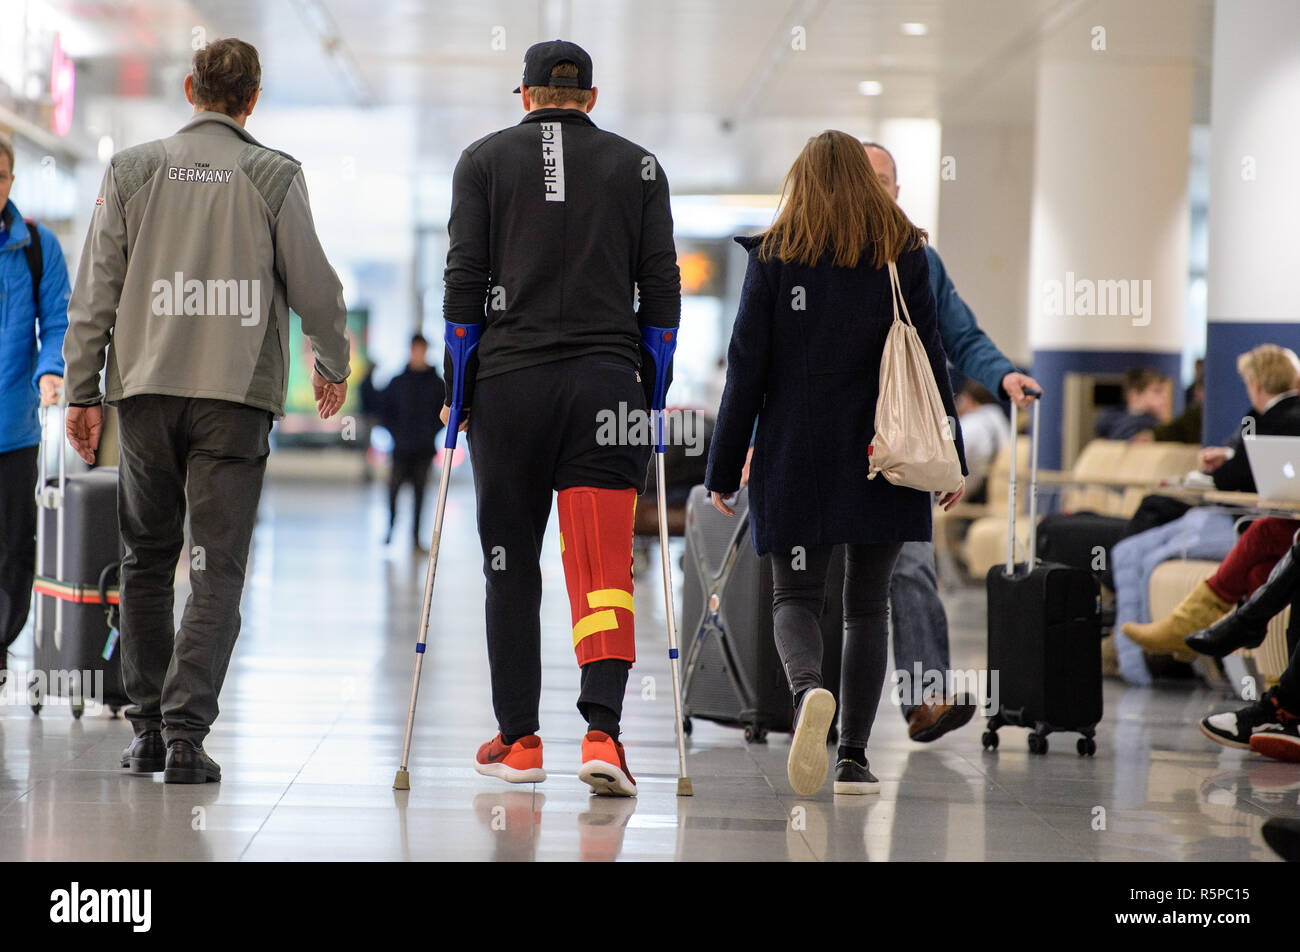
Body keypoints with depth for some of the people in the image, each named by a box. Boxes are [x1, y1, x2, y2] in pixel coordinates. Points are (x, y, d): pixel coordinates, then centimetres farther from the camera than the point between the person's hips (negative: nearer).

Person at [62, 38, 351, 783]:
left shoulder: (133, 170, 6)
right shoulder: (274, 176, 0)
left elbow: (96, 289, 5)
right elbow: (314, 287, 2)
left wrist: (83, 391, 9)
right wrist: (334, 366, 19)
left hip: (147, 389, 2)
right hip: (237, 394, -2)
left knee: (147, 561, 15)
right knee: (217, 571, -1)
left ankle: (149, 729, 16)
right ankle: (185, 731, -11)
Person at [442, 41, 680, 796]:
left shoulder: (485, 160, 7)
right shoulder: (637, 166, 10)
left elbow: (464, 278, 2)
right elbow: (661, 286, 7)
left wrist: (455, 387, 8)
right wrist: (651, 390, 13)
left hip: (509, 381, 0)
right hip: (606, 384, 0)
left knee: (511, 568, 10)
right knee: (604, 567, -4)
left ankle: (518, 741, 15)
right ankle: (602, 734, -19)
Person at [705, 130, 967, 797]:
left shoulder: (773, 255, 2)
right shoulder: (903, 254, 4)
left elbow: (747, 366, 0)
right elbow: (928, 360, 2)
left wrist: (724, 467, 5)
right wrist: (950, 459, 7)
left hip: (796, 457, -1)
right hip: (882, 459, 1)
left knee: (795, 597, 5)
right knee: (868, 605, 10)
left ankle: (807, 689, -27)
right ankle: (854, 758, 5)